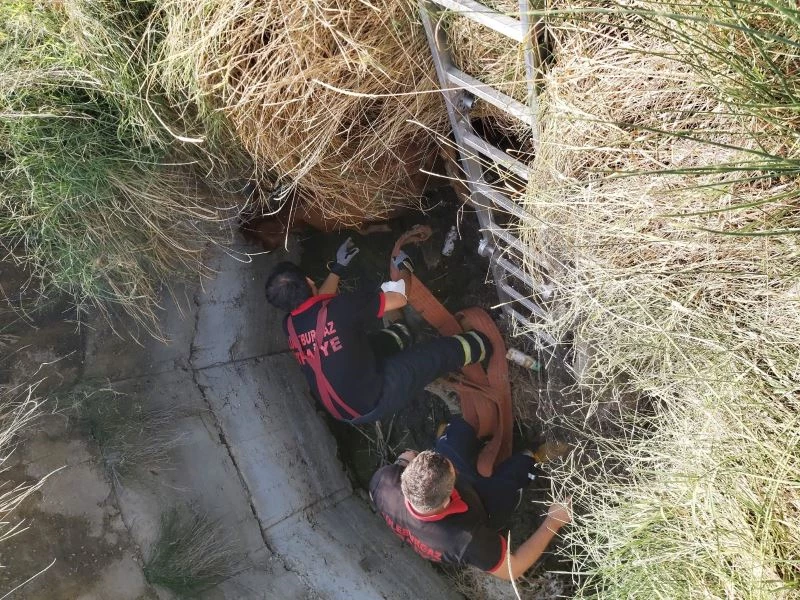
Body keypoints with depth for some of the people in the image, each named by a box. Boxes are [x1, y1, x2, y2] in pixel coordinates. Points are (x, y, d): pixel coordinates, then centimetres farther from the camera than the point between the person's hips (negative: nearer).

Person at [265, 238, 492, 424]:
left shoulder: (289, 326, -5)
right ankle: (480, 345, 32)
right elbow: (400, 298, -13)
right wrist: (403, 268, 8)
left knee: (398, 333, 22)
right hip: (373, 402, -7)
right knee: (443, 351, 9)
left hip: (343, 413, 7)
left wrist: (337, 268, 28)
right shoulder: (341, 308, -26)